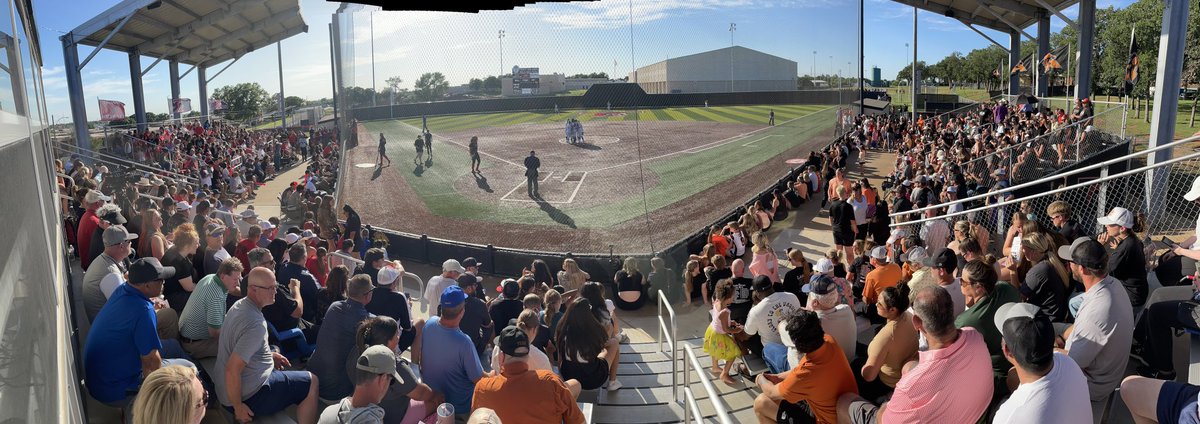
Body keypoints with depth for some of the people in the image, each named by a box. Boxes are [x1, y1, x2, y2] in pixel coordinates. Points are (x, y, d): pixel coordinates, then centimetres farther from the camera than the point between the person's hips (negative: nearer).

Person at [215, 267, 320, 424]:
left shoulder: (239, 305, 1)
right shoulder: (256, 324, -29)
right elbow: (232, 370, -32)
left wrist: (269, 355, 11)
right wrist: (238, 407, -20)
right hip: (248, 397, -10)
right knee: (312, 382, -1)